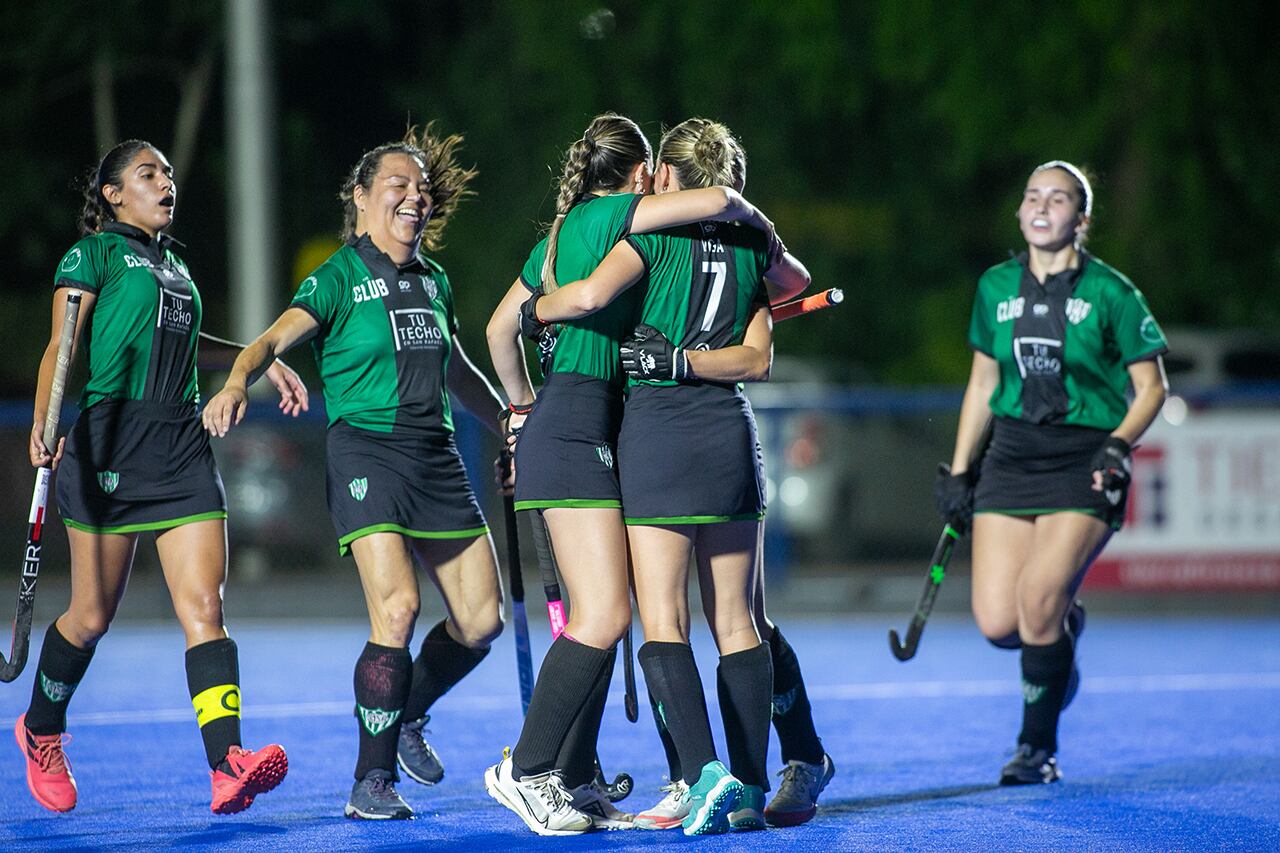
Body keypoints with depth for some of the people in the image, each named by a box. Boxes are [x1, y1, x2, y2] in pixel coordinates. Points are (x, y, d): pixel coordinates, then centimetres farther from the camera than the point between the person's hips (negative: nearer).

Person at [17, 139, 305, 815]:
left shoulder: (174, 264, 21)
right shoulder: (94, 253, 1)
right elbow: (62, 345, -9)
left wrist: (262, 360, 33)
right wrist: (44, 424, -25)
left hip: (182, 444, 5)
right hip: (111, 438, -5)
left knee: (204, 608, -11)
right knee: (92, 616, 3)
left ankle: (227, 767, -24)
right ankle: (40, 731, 30)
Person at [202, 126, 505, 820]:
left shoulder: (435, 281, 14)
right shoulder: (339, 278, -5)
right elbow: (278, 336, -21)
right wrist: (237, 382, -40)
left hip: (436, 456, 7)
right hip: (365, 450, -6)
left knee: (480, 620, 3)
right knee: (397, 607, -21)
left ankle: (407, 716, 32)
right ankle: (372, 781, -11)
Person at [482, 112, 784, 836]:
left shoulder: (564, 230, 18)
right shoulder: (608, 216, -8)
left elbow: (501, 328, 25)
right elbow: (714, 200, -19)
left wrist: (524, 407, 34)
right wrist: (755, 219, 1)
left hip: (557, 420, 10)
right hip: (581, 429, -10)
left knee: (600, 615, 9)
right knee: (605, 615, -12)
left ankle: (574, 779, 9)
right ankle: (526, 769, -9)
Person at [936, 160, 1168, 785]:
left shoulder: (1111, 293, -4)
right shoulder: (996, 288, 8)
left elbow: (1151, 387, 1)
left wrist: (1119, 443, -16)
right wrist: (959, 471, 13)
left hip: (1084, 465, -4)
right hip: (1011, 458, 4)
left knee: (1038, 600, -20)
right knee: (996, 623, -9)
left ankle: (1038, 747, -2)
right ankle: (1063, 628, 28)